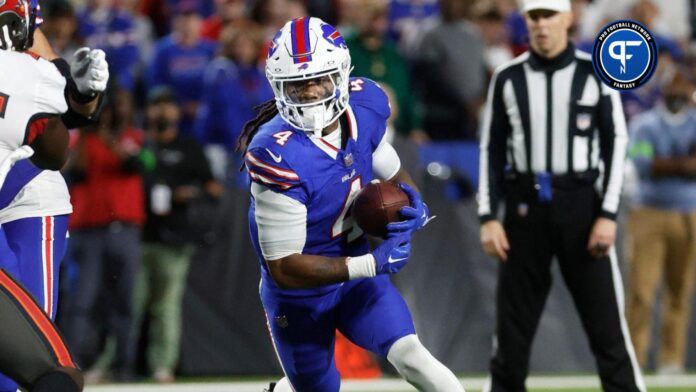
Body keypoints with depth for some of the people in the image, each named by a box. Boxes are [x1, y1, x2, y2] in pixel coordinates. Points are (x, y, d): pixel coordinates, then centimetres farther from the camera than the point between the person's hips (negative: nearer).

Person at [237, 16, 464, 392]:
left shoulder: (365, 105, -13)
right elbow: (284, 268, -28)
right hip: (299, 294, -4)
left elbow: (392, 173, 10)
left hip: (356, 273, 4)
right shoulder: (277, 156, -33)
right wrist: (373, 263, -31)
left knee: (410, 356, -17)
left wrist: (412, 203, -14)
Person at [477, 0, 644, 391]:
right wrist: (489, 217, 0)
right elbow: (492, 150, 8)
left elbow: (616, 144, 1)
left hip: (581, 205, -2)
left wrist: (608, 214, -7)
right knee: (512, 325, 3)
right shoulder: (508, 79, 6)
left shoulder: (595, 74, 1)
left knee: (606, 322, -4)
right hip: (525, 207, 2)